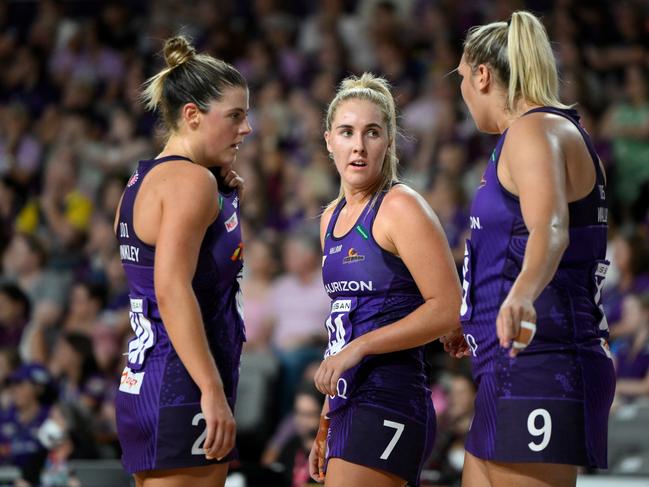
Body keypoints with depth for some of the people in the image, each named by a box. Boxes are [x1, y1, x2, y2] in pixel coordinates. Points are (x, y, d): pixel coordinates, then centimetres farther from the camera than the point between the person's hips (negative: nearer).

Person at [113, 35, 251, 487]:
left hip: (142, 386, 10)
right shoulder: (191, 180, -11)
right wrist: (213, 392, -25)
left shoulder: (144, 179, 17)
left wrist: (225, 199, 13)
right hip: (180, 397, -10)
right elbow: (172, 290, -22)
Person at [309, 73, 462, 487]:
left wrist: (359, 348, -18)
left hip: (389, 402, -9)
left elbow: (449, 308, -15)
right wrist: (326, 425, 23)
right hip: (350, 406, 9)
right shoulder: (332, 219, 17)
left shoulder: (401, 208, -8)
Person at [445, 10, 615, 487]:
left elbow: (550, 228, -29)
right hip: (517, 373, 10)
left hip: (536, 365, -10)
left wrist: (520, 296, -48)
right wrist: (471, 321, 51)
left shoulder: (535, 129, -10)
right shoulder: (559, 133, 23)